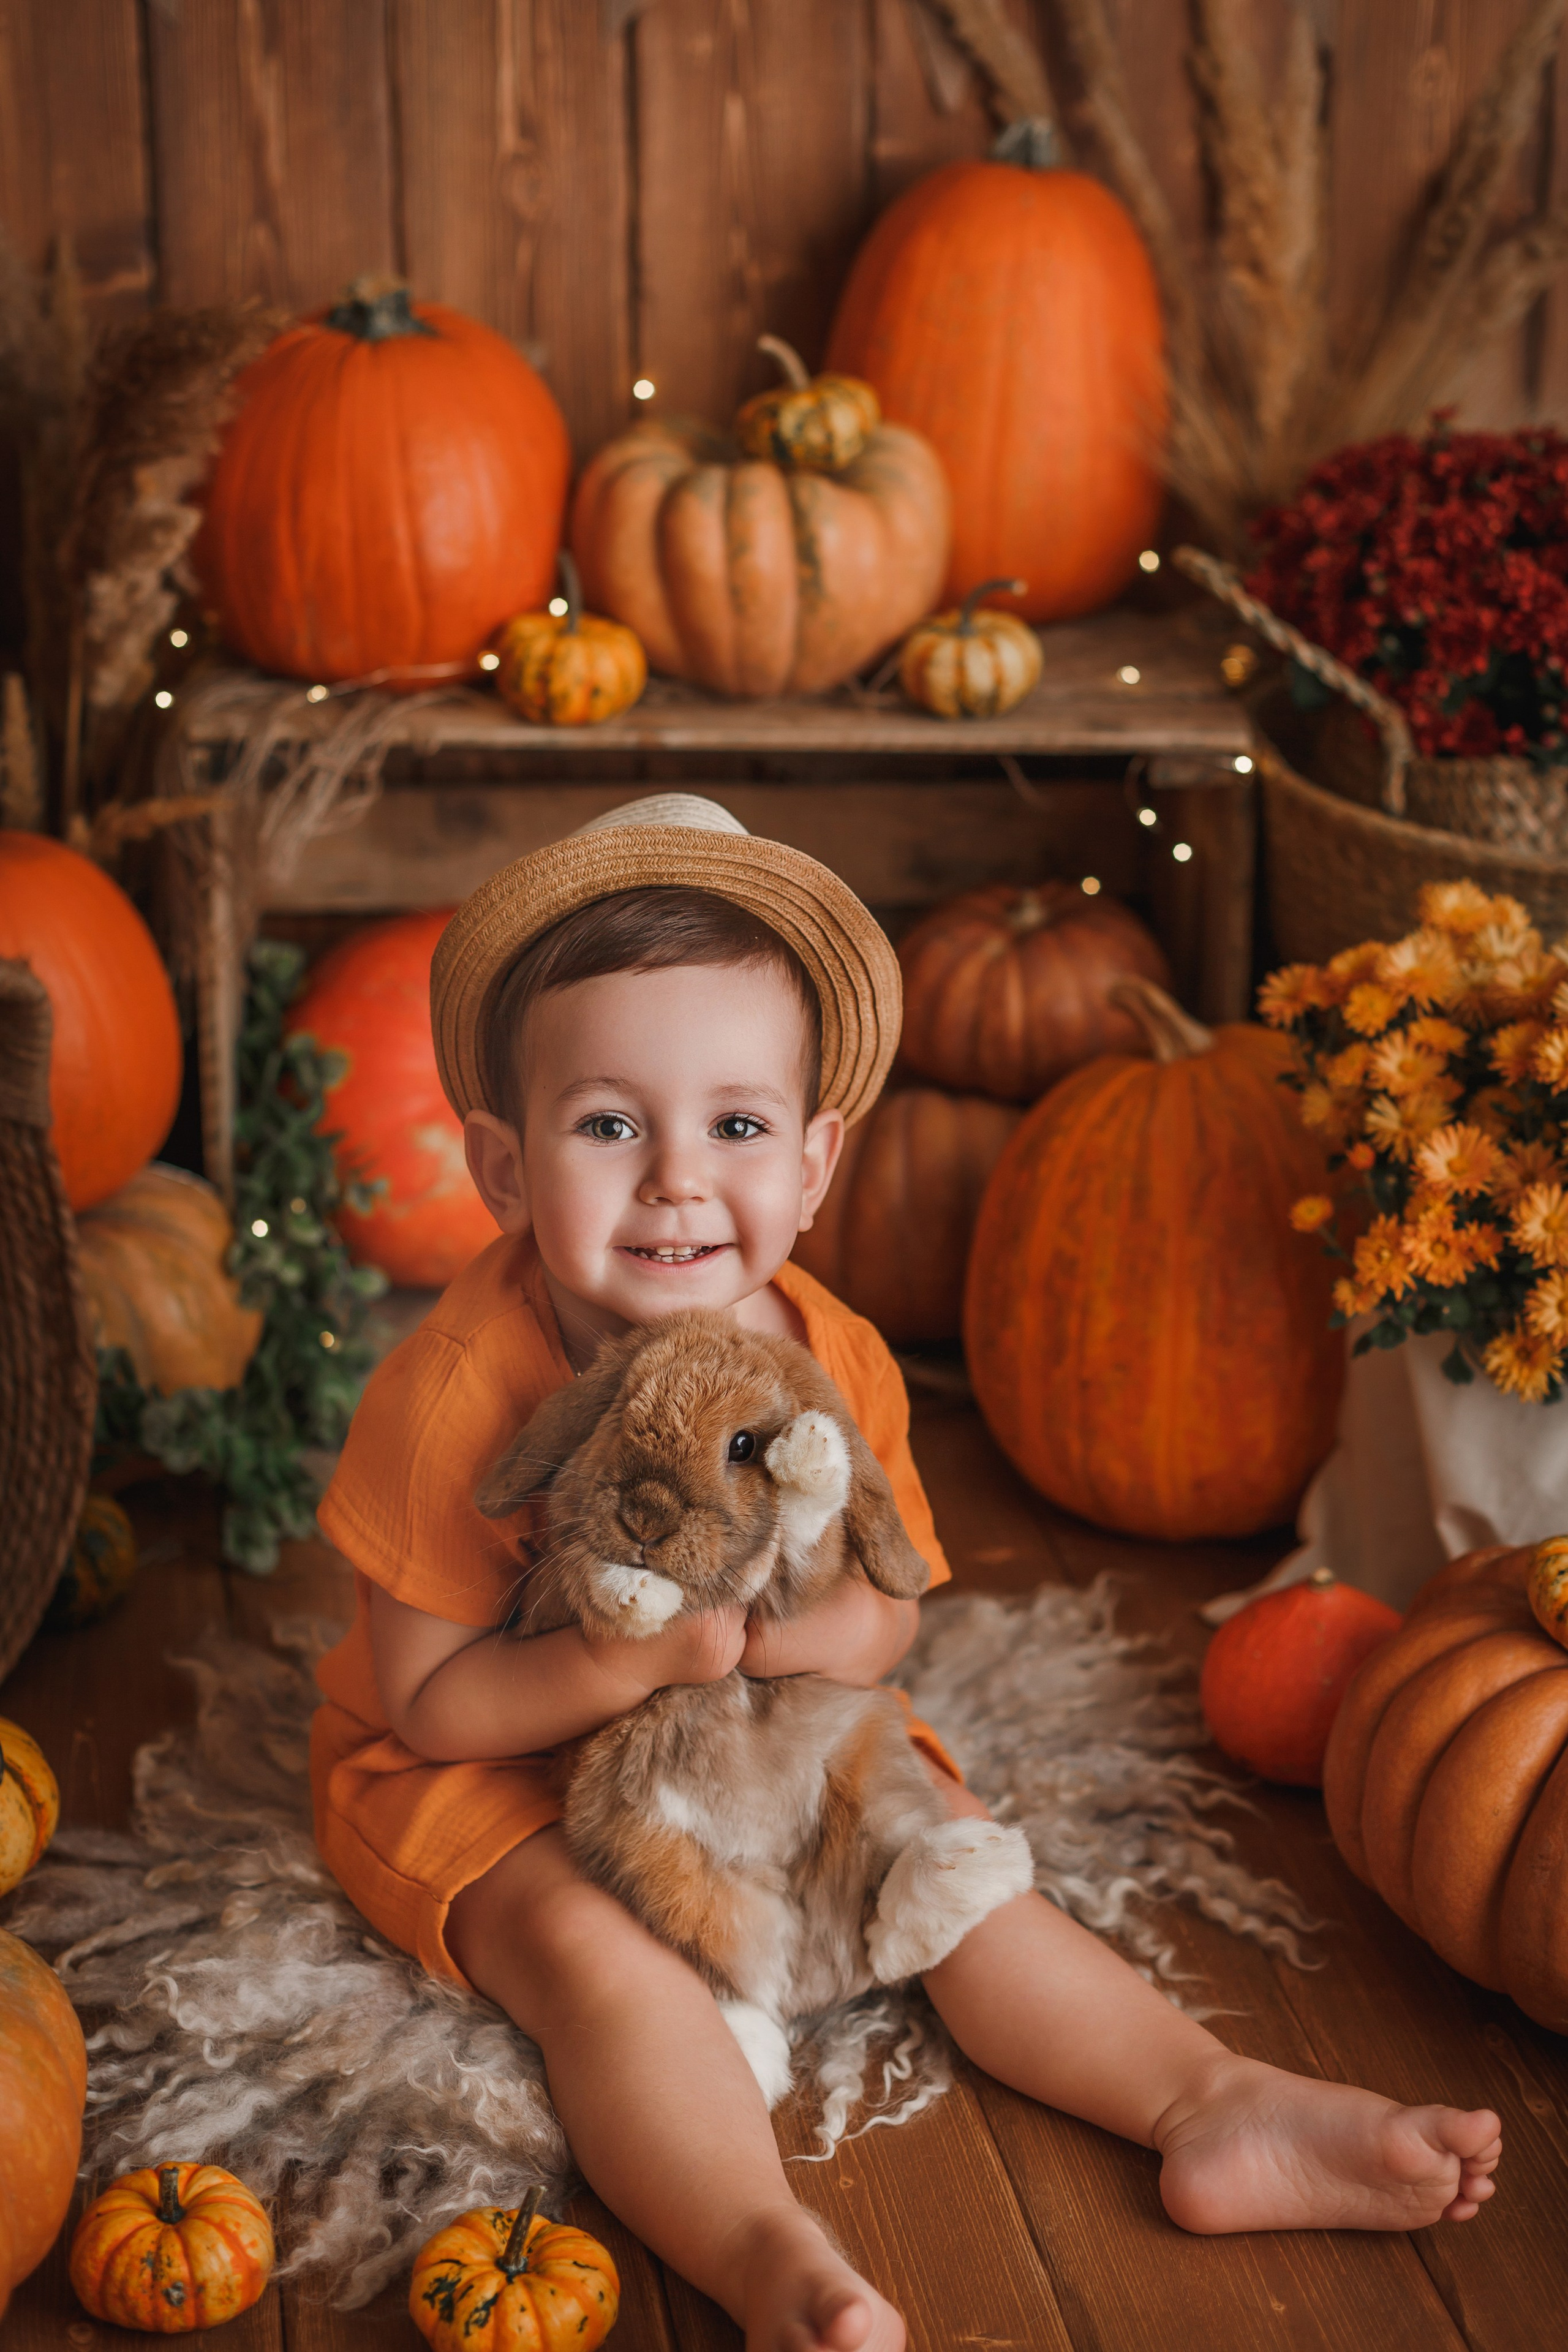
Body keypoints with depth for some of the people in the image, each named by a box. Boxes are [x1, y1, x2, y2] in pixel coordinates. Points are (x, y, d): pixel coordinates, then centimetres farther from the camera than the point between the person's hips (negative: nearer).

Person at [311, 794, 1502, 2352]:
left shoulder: (835, 1363, -11)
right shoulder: (459, 1394, -27)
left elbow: (889, 1615, -2)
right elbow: (426, 1700, -21)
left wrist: (810, 1627, -28)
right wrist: (645, 1653, -36)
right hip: (491, 1766, -5)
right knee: (596, 1957, -30)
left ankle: (1209, 2106, 1)